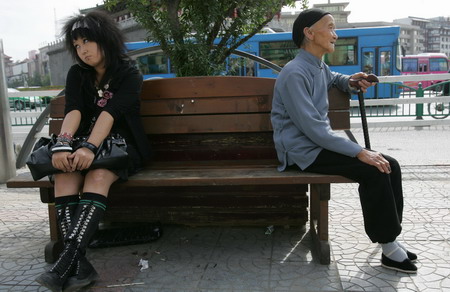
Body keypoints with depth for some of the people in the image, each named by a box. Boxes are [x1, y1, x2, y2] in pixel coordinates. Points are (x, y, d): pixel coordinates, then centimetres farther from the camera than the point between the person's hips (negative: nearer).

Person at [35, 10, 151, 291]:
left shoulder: (129, 75, -3)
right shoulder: (77, 74, 10)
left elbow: (110, 112, -20)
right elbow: (73, 110, -8)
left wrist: (90, 148, -35)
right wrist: (63, 145, -28)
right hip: (86, 146, 4)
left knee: (98, 176, -35)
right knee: (65, 174, -29)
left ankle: (68, 259, -42)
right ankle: (79, 264, -38)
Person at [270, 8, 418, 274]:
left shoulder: (320, 67, 11)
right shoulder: (295, 73, -18)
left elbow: (334, 78, 39)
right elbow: (312, 128, -24)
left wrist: (351, 81, 14)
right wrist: (359, 151, -23)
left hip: (321, 143, 9)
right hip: (303, 152, -9)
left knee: (390, 165, -3)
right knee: (373, 170, -22)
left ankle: (390, 236, 6)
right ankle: (388, 246, -8)